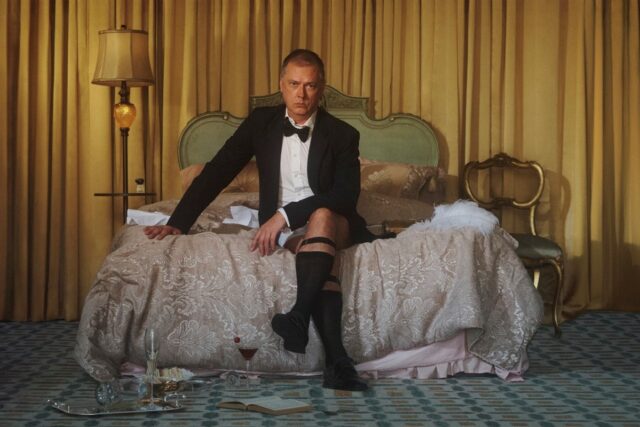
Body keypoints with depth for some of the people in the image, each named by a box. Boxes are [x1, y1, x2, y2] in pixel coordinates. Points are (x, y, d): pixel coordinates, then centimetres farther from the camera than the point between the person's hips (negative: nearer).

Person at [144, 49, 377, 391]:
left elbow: (346, 194, -16)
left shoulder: (342, 135, -3)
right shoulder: (261, 123, 5)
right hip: (283, 229, 0)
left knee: (322, 217, -37)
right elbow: (217, 172, 4)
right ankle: (337, 359, -51)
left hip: (333, 224, 0)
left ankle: (300, 315, -49)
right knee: (322, 259, -34)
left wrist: (286, 215, -26)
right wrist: (178, 223, -5)